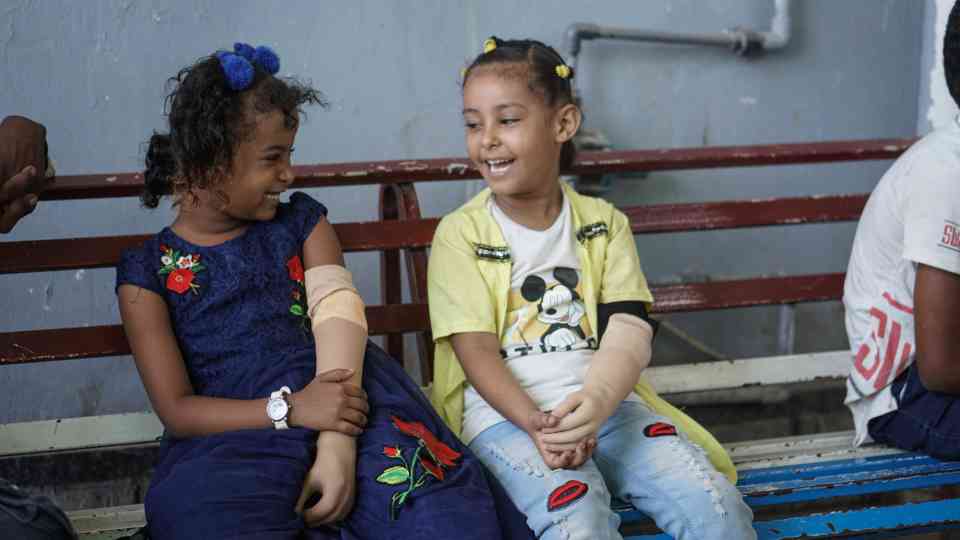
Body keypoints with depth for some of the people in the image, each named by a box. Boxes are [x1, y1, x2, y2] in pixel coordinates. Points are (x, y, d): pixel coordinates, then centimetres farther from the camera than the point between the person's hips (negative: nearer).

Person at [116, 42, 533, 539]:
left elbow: (338, 319, -3)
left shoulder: (302, 223, 14)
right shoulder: (147, 272, 7)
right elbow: (176, 409, 0)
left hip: (340, 404, 1)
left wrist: (337, 447, -21)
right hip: (235, 435, 0)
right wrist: (289, 409, -18)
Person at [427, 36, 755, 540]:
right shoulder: (460, 233, 2)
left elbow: (629, 333, -4)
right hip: (505, 412, -3)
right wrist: (536, 422, -25)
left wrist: (596, 401, -26)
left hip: (605, 403, 3)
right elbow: (476, 350, -7)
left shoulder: (603, 222, 9)